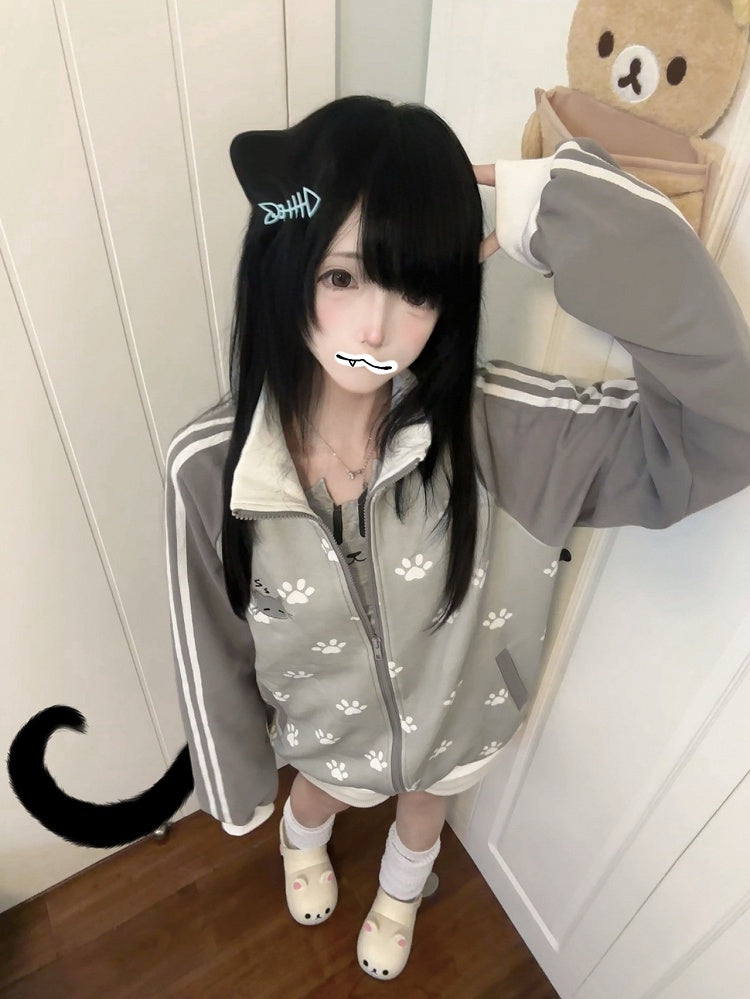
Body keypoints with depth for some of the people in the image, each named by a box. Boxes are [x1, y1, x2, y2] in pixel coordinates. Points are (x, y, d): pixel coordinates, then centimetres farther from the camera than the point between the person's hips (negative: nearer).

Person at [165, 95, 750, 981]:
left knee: (423, 809, 36)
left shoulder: (497, 429, -32)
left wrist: (566, 214, -43)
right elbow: (211, 645, -16)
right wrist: (235, 782, 1)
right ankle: (302, 843, 77)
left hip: (455, 714, 1)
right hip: (327, 730, 0)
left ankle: (399, 892, 75)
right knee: (320, 796, 36)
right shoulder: (208, 467, -31)